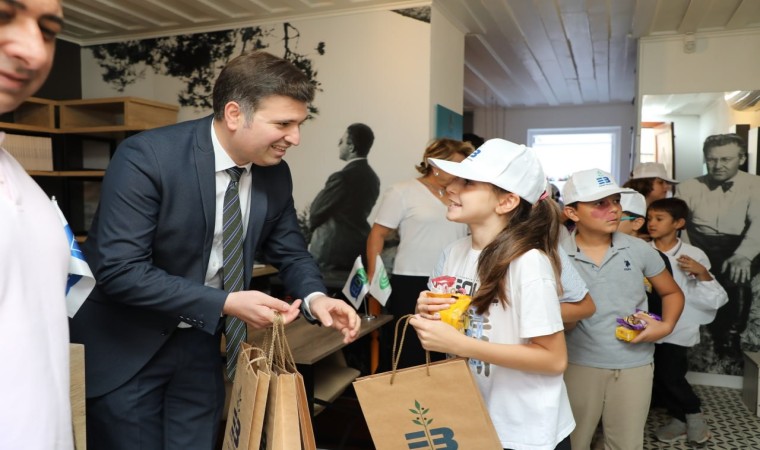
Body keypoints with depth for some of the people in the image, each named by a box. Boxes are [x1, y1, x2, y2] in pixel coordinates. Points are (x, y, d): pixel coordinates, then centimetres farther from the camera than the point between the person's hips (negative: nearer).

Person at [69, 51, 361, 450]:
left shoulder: (275, 174, -6)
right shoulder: (146, 157, -24)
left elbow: (289, 251, 5)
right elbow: (119, 270, -27)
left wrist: (314, 297, -16)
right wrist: (225, 304, -30)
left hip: (200, 342, 5)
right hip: (124, 345, -5)